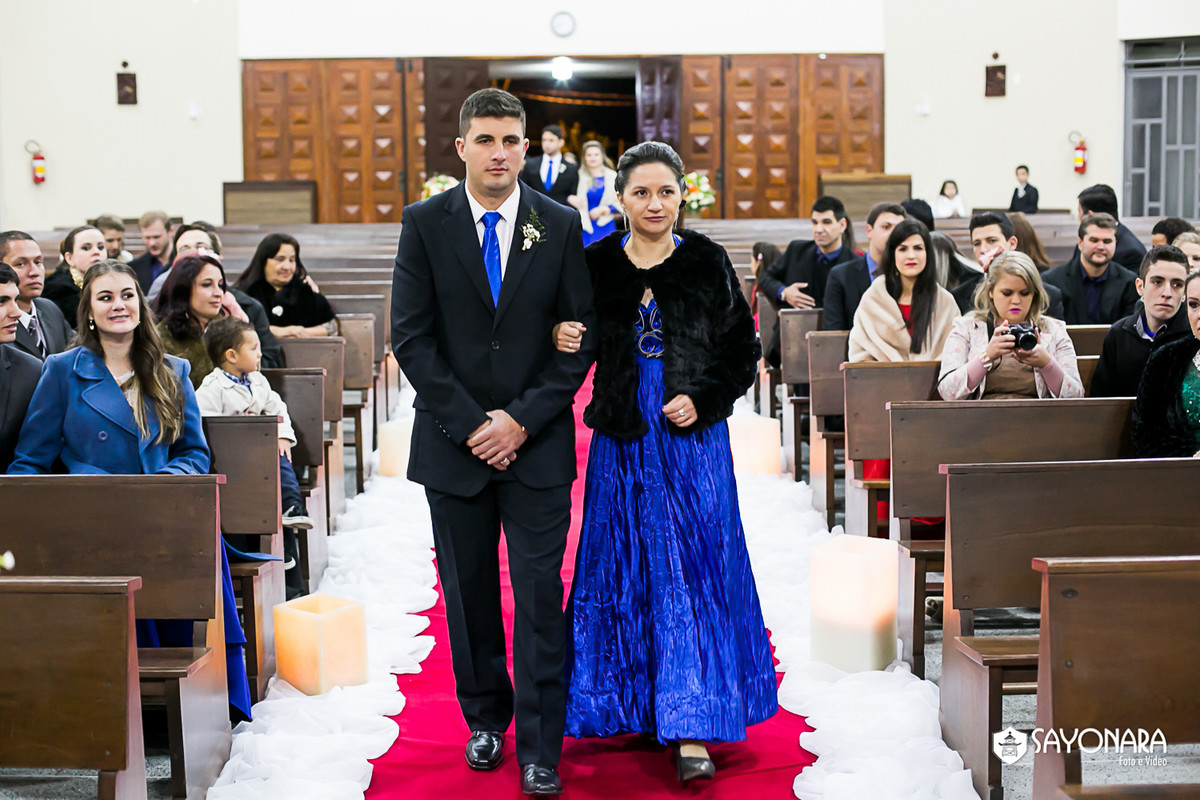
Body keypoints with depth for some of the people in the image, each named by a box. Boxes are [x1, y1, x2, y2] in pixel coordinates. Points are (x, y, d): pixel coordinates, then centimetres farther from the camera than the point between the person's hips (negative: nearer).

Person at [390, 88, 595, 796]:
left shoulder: (561, 226, 2)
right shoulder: (425, 224, 1)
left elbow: (580, 338, 0)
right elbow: (411, 336, -3)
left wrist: (522, 419, -9)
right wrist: (469, 422, -10)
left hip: (538, 443, -1)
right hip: (454, 442, 1)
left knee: (540, 593, -2)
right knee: (468, 591, 11)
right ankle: (486, 720, 29)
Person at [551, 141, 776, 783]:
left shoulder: (708, 262, 0)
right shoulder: (596, 264, 2)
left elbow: (744, 352, 4)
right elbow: (576, 353, 7)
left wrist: (702, 399, -10)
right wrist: (562, 342, -15)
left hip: (693, 437, -1)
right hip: (622, 440, 2)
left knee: (690, 572, -2)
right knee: (623, 567, 8)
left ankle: (690, 727, 2)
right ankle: (632, 704, 24)